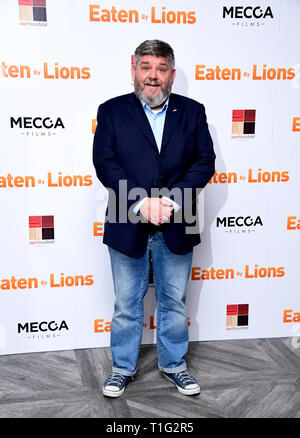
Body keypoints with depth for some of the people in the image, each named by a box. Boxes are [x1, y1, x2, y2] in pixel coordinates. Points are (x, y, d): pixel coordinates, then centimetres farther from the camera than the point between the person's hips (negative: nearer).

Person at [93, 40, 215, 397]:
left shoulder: (192, 112, 5)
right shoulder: (112, 111, 2)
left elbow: (204, 161, -2)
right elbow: (104, 162, -8)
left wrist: (171, 201, -16)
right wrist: (141, 202, -18)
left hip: (176, 227, 1)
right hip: (127, 226, -1)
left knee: (174, 302, 15)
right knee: (126, 303, 12)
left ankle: (173, 364, 35)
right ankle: (123, 367, 32)